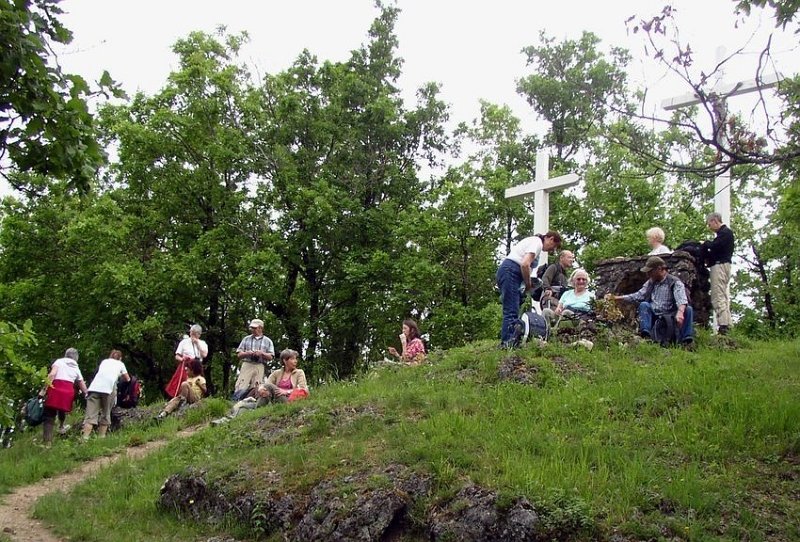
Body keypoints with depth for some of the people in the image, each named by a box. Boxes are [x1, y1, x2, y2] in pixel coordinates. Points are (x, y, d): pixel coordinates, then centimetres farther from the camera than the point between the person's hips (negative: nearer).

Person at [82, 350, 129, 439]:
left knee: (90, 415, -6)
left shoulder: (104, 361, 35)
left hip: (94, 387, 2)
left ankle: (85, 438, -20)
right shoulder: (120, 364, 29)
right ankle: (101, 438, 4)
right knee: (105, 414, 10)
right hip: (109, 388, -2)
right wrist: (120, 376, 60)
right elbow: (127, 379, 39)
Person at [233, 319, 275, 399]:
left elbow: (270, 357, 7)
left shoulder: (267, 341, 14)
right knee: (241, 387, -13)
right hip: (246, 365, 0)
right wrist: (247, 353, -7)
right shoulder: (246, 339, 18)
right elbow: (239, 354, 13)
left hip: (260, 366, 0)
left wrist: (262, 353, -11)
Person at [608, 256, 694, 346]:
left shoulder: (675, 282, -6)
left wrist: (680, 313, -45)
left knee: (688, 309, -27)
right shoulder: (650, 283, 14)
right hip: (653, 317, 4)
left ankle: (686, 340, -40)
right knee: (644, 305, -20)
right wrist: (616, 297, 10)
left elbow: (681, 300, -22)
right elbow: (638, 295, 18)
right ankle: (646, 335, -36)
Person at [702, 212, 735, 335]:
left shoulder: (725, 232, -7)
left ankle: (723, 326, -19)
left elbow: (715, 246, -21)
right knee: (723, 297, 10)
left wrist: (705, 243, -3)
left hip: (720, 265, -11)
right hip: (721, 266, 11)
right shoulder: (724, 233, 23)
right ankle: (727, 324, 11)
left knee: (718, 297, -14)